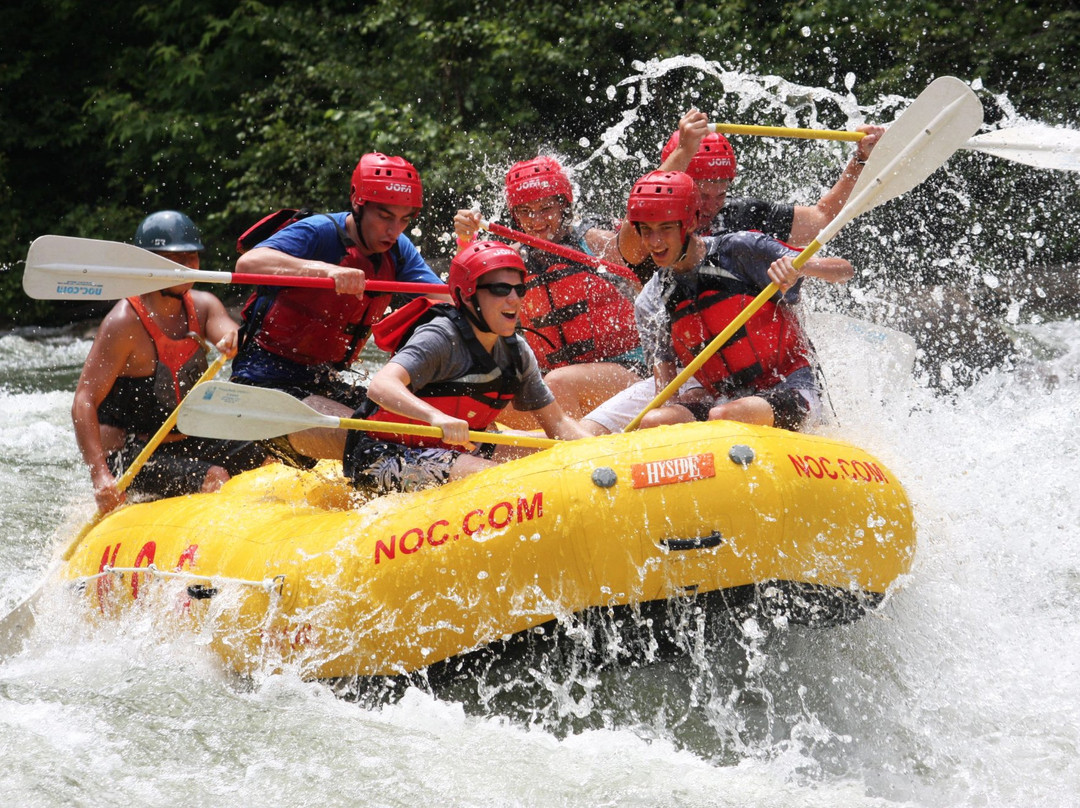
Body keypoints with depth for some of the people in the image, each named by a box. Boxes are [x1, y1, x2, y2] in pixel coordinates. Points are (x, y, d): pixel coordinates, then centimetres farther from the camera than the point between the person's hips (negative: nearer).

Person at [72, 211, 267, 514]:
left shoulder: (202, 306, 3)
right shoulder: (125, 322, -17)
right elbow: (83, 403, -23)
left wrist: (233, 340, -45)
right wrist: (101, 476, -36)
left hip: (187, 443, 7)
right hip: (127, 453, -7)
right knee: (213, 478, -26)